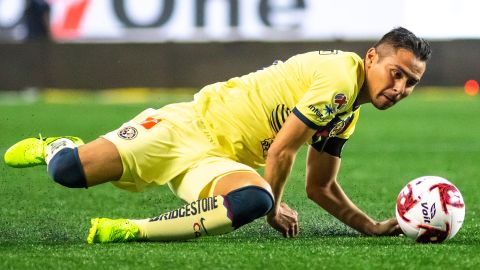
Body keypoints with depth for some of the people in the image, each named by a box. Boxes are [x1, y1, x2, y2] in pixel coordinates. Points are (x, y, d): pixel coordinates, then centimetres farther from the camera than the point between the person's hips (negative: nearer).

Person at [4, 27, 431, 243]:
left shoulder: (349, 113, 14)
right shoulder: (339, 77, -16)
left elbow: (320, 187, 22)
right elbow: (281, 150, -16)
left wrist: (372, 227, 12)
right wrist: (275, 208, -3)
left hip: (219, 163, 7)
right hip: (195, 122, -7)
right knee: (67, 171, -19)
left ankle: (134, 231, -20)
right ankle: (54, 148, 21)